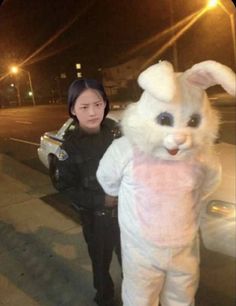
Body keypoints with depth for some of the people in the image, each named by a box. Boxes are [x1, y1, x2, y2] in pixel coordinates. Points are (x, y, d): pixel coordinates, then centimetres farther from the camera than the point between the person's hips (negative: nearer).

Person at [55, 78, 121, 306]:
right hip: (96, 218, -2)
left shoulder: (115, 131, -7)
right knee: (101, 262, 19)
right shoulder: (70, 147, -16)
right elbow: (69, 189, -11)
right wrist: (102, 200, -20)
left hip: (125, 210, 3)